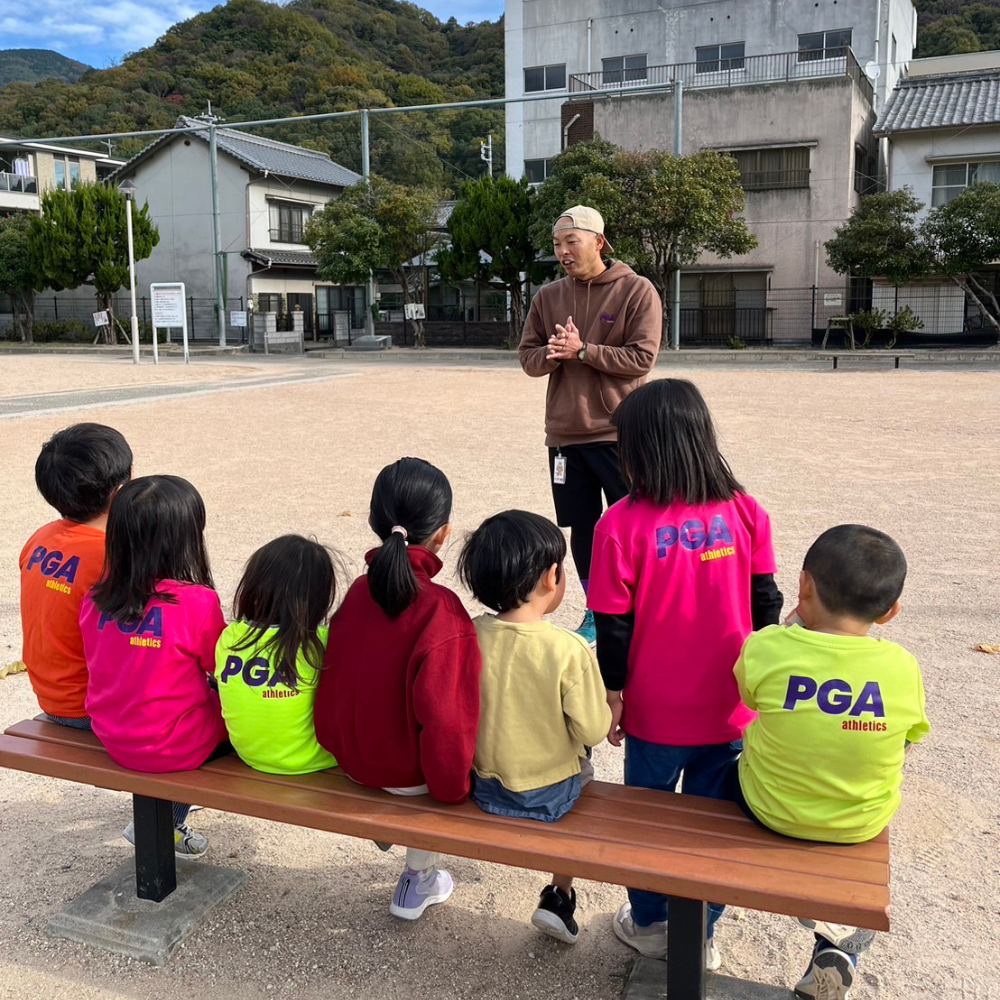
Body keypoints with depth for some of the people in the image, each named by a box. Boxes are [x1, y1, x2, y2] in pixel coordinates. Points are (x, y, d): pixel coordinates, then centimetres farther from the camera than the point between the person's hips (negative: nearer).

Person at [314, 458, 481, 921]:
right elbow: (445, 714, -27)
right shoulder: (441, 612, -28)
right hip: (409, 770, -6)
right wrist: (452, 789, -11)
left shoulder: (358, 591, -9)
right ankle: (420, 878, 28)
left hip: (350, 758, 6)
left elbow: (337, 675, 2)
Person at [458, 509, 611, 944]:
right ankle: (560, 896, 26)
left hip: (484, 788, 4)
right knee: (580, 767, 28)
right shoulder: (569, 650, -26)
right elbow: (591, 731, -19)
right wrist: (607, 709, 2)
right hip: (549, 797, -4)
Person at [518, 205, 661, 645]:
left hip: (620, 432, -4)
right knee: (582, 527, 11)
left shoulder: (637, 291, -5)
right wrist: (553, 354, -13)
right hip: (565, 432, 4)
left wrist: (582, 350, -17)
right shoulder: (548, 297, 8)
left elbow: (642, 358, -12)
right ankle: (595, 612, 26)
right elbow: (528, 358, 8)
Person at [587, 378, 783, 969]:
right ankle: (702, 934, 33)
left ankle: (649, 924, 36)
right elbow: (765, 606, 0)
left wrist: (612, 698, 1)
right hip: (728, 710, 3)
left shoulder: (623, 525, -17)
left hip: (655, 711, -2)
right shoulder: (744, 512, -8)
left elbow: (614, 627, -12)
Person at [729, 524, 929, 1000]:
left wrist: (797, 619, 4)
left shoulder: (766, 647, -22)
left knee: (728, 771, 31)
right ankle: (840, 947, 21)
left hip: (770, 808, -1)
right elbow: (904, 743, -2)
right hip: (860, 824, 1)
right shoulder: (904, 668, -18)